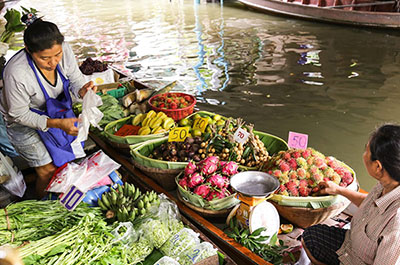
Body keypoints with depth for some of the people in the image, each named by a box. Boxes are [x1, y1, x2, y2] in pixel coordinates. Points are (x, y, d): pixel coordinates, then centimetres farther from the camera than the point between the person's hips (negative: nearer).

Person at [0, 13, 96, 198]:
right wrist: (57, 124, -36)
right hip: (23, 121, -5)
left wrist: (82, 90, -33)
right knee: (48, 170, -1)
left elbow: (75, 79, -9)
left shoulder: (64, 50, -26)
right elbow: (20, 114, -25)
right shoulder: (16, 74, -38)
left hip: (56, 109, 5)